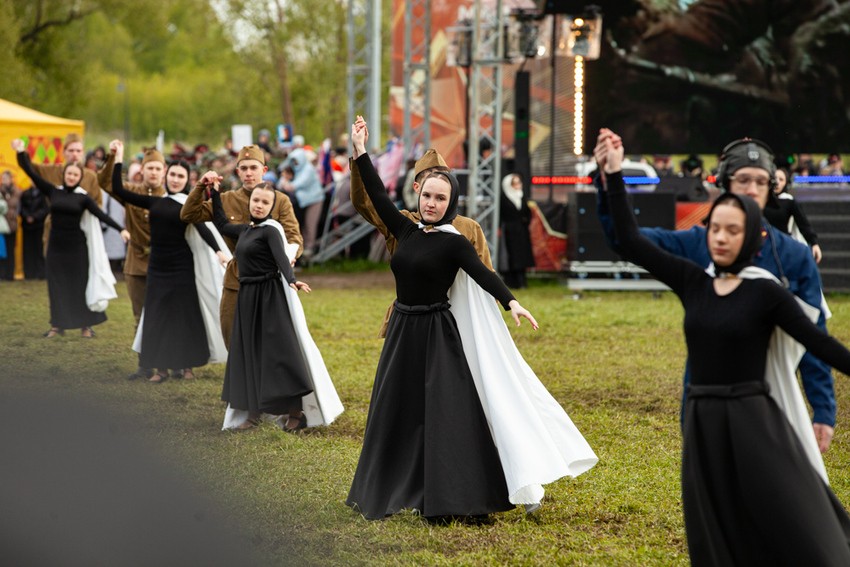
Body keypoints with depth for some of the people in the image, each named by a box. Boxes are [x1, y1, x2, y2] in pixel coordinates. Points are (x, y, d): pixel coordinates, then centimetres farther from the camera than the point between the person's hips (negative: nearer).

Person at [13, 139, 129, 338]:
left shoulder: (83, 198, -1)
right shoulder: (53, 192, 3)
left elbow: (101, 215, -8)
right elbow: (31, 173, 1)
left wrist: (120, 229, -19)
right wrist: (21, 153, -9)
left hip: (76, 246, -2)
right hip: (56, 245, 2)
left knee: (80, 284, 2)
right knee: (56, 286, 5)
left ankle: (86, 325, 8)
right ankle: (57, 324, 12)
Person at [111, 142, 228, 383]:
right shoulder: (155, 201, 7)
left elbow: (203, 228, -17)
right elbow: (118, 191, 8)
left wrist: (218, 251, -33)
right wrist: (118, 159, 4)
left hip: (182, 266, -4)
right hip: (157, 266, 4)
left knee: (185, 315, 2)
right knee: (156, 316, 2)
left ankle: (186, 365, 13)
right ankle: (161, 367, 8)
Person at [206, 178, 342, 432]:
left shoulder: (271, 229, -10)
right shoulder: (245, 230, 12)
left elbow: (281, 258, -26)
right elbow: (222, 224, 31)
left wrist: (292, 281, -44)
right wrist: (214, 194, 27)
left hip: (270, 297, -8)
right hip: (247, 298, 8)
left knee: (280, 351, -7)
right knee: (249, 353, 7)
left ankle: (296, 412, -3)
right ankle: (252, 412, 12)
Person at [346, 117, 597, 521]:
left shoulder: (453, 242, -8)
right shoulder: (406, 231, 7)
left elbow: (482, 274, -20)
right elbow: (378, 196, 10)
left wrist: (510, 302, -36)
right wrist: (360, 152, 9)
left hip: (437, 335, -6)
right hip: (403, 333, 6)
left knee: (447, 417, -8)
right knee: (396, 414, 12)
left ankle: (449, 500, -5)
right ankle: (388, 491, 23)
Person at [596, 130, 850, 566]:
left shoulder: (766, 292, -6)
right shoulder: (692, 281, 5)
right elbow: (630, 243, 5)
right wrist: (614, 175, 1)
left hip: (753, 422, -5)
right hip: (703, 423, 5)